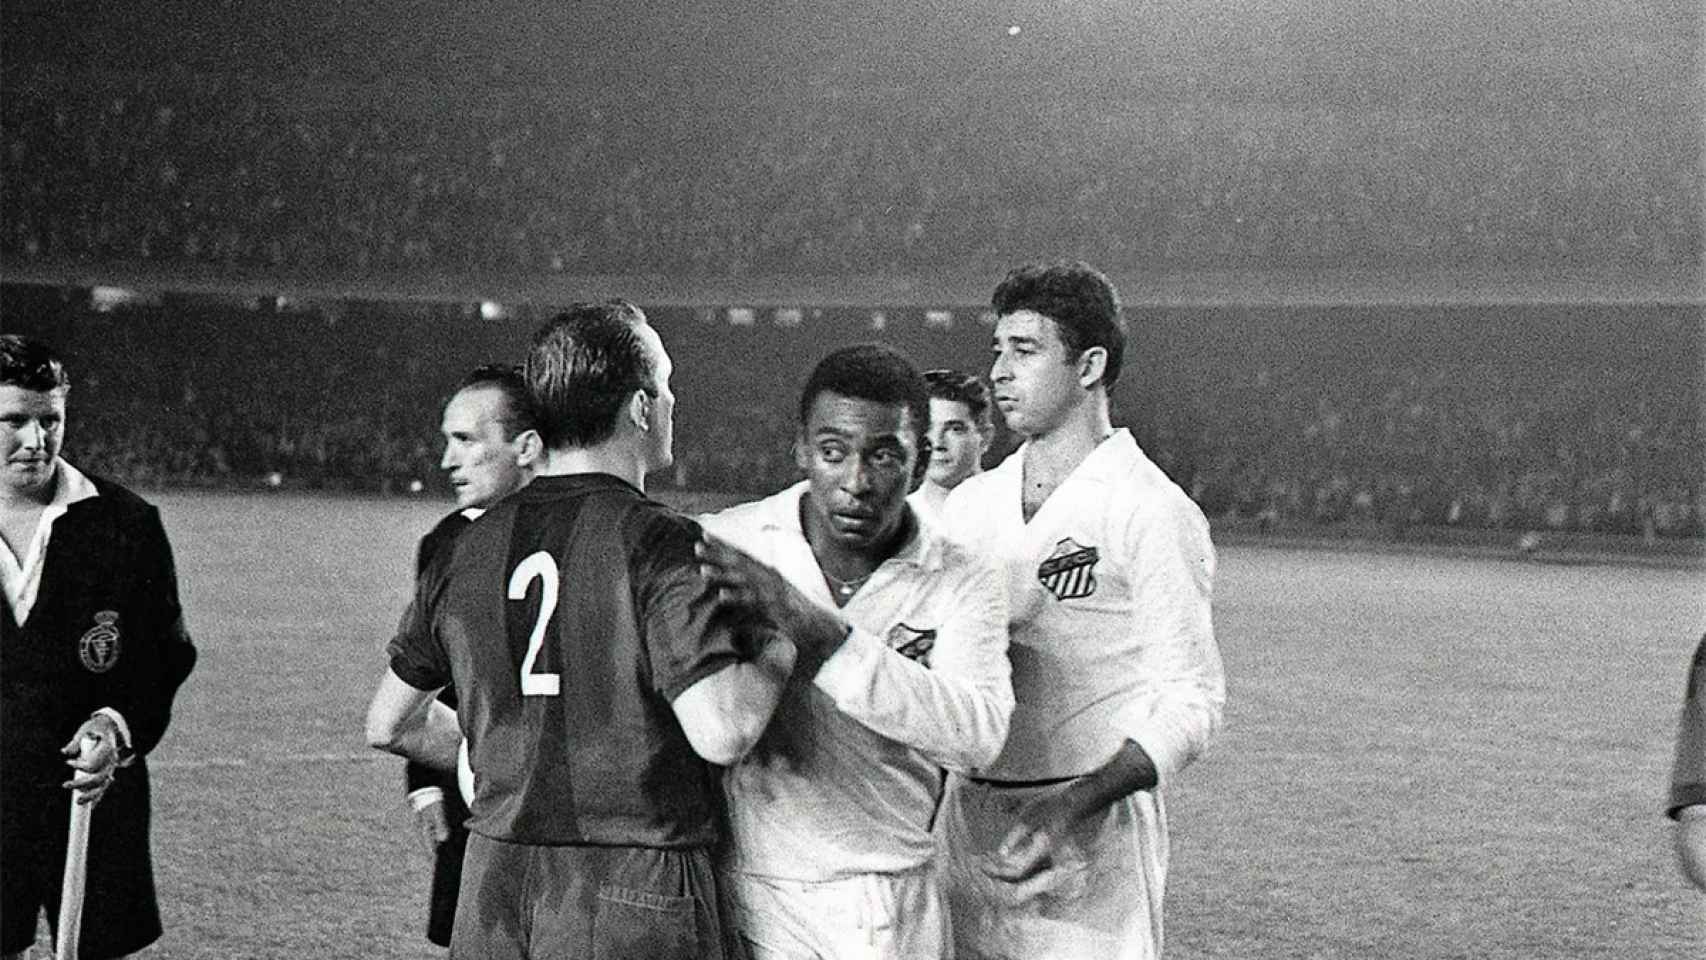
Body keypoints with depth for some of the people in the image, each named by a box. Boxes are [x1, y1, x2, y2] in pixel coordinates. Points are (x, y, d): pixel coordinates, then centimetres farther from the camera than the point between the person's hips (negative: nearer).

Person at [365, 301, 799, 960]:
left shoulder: (467, 550, 7)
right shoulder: (659, 544, -11)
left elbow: (389, 723, 17)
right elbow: (722, 733, -20)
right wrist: (781, 648, -3)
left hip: (493, 891, 6)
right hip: (636, 895, -6)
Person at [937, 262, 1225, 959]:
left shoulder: (1152, 512, -7)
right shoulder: (970, 504, 11)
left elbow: (1191, 704, -11)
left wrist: (1071, 806, -21)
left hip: (1095, 830, -5)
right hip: (968, 818, 5)